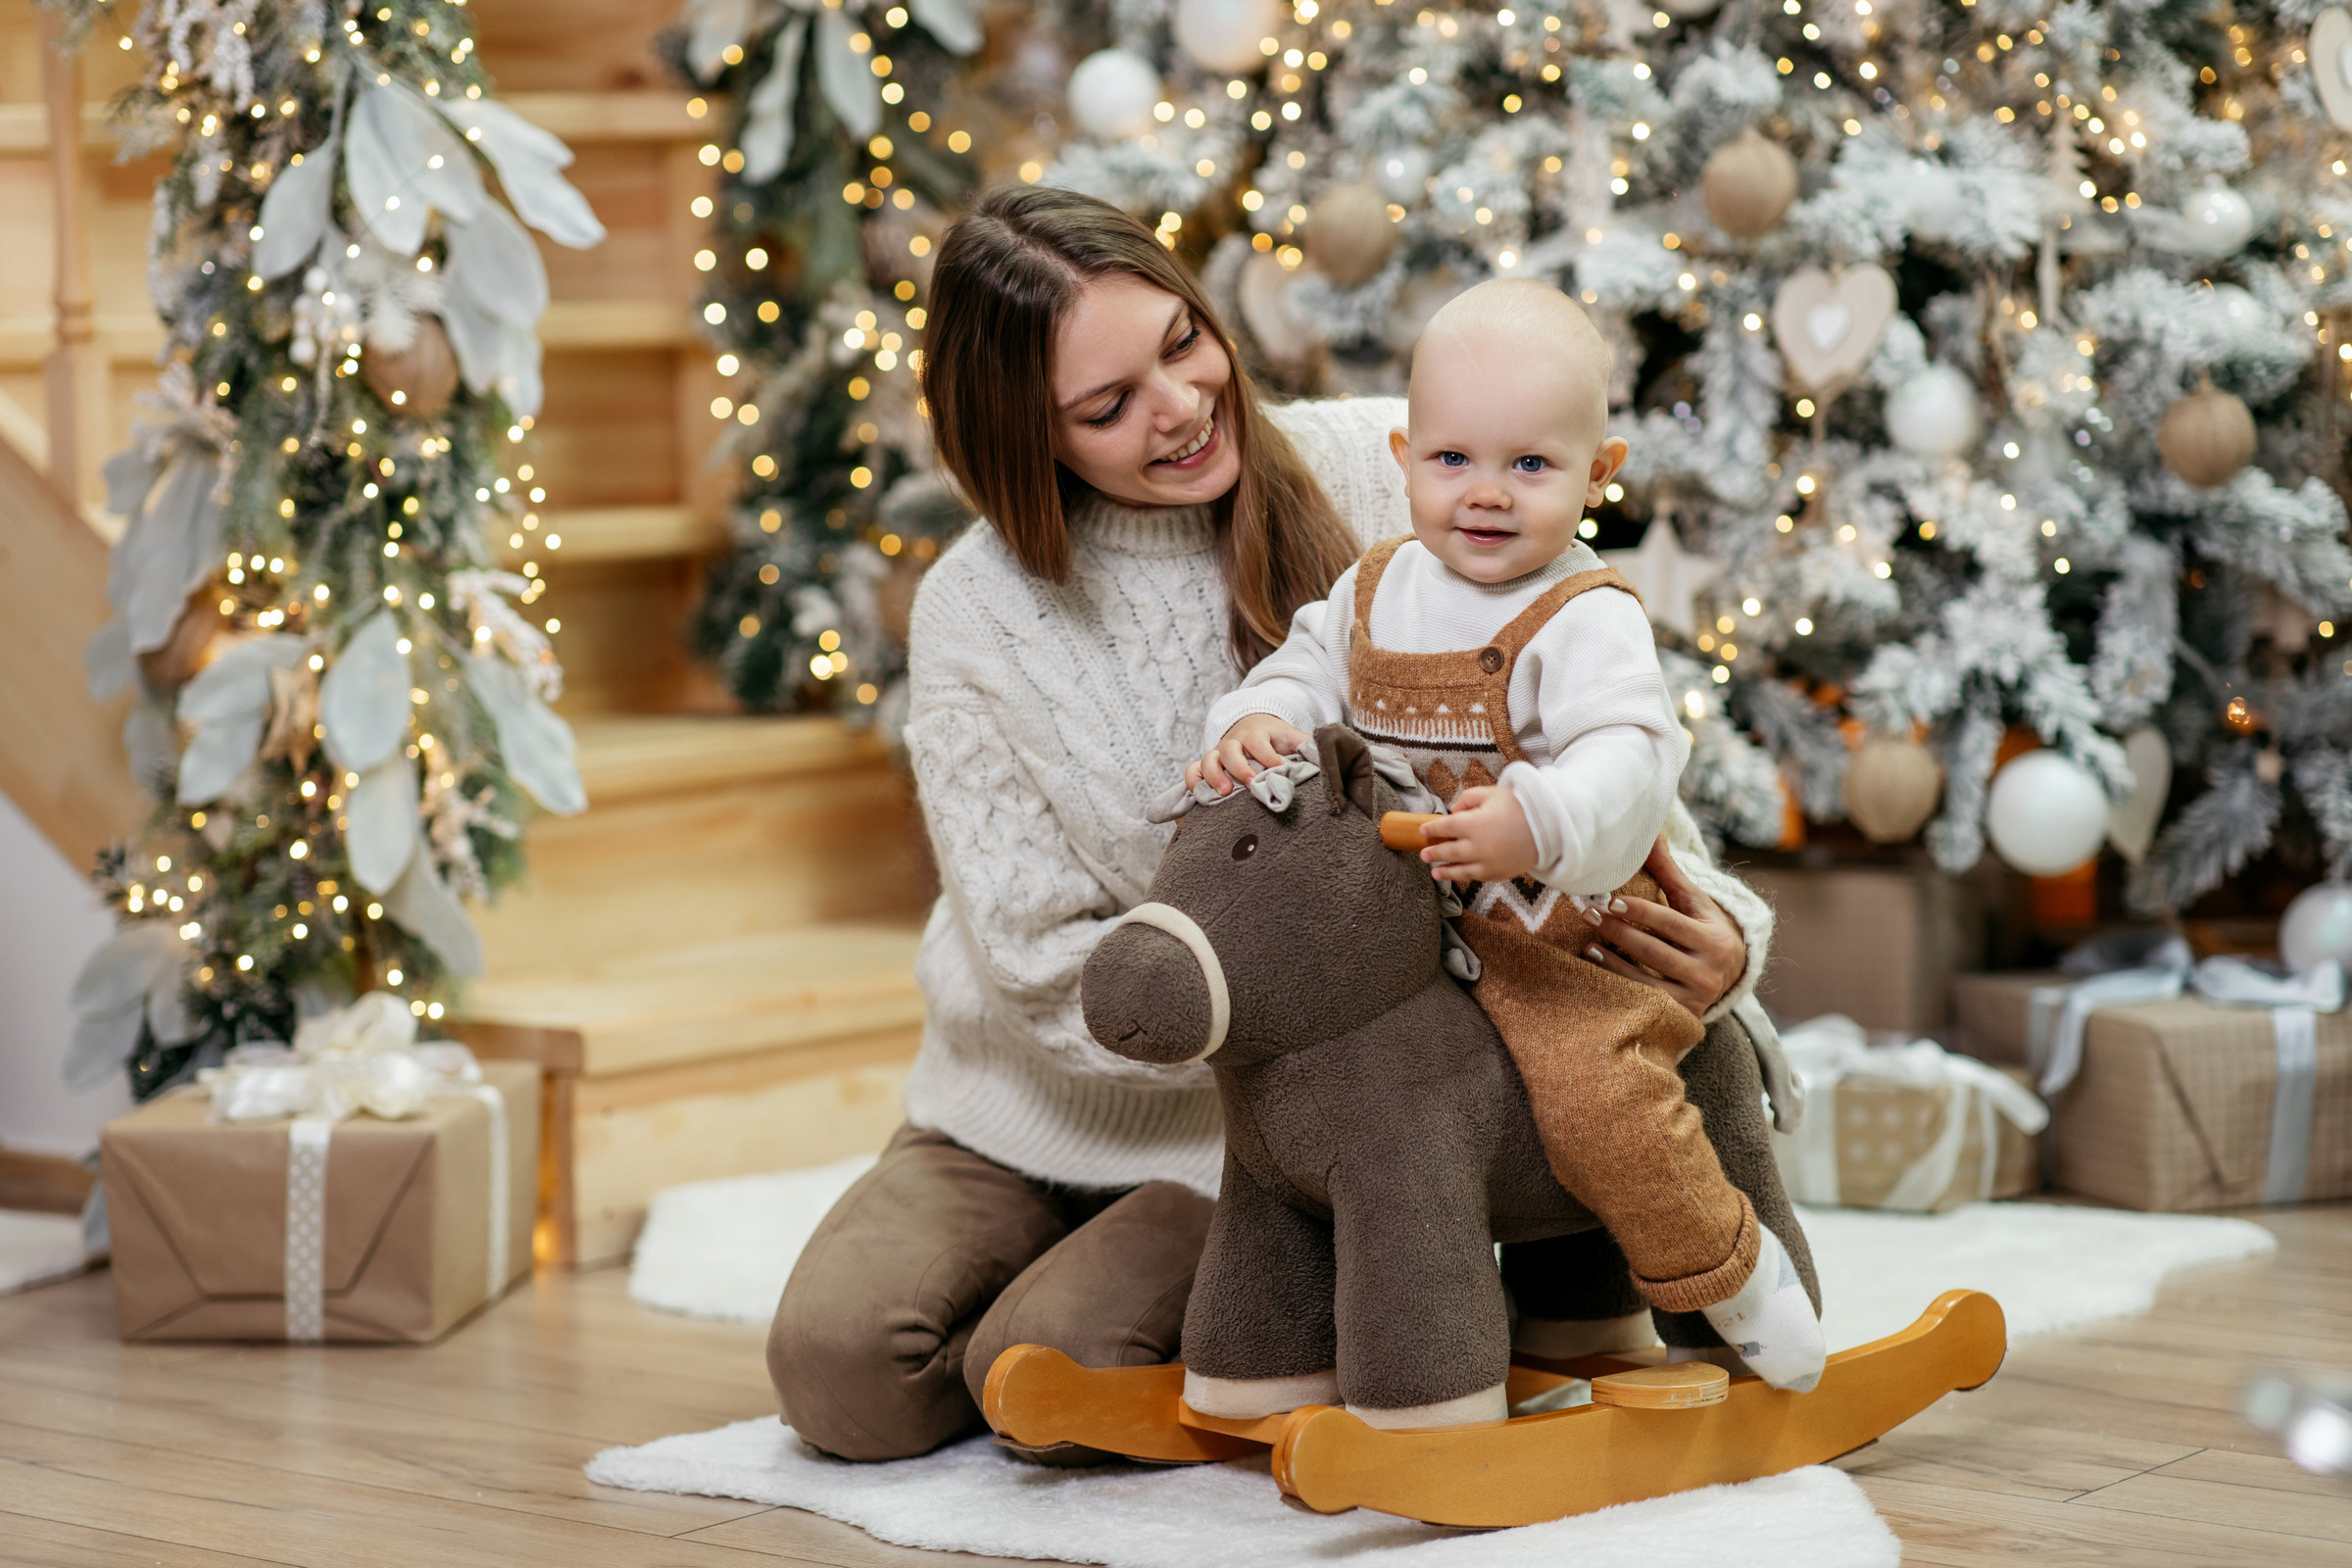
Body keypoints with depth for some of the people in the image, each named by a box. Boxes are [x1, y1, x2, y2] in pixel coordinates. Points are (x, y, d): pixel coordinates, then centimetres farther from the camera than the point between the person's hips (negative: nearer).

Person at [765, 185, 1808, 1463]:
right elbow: (1043, 965, -11)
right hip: (1044, 1108, 3)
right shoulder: (979, 615, -10)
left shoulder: (1375, 481, -11)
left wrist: (1710, 920, -27)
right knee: (840, 1367, -16)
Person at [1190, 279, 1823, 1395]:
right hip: (1395, 928, 7)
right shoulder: (1376, 590, 7)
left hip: (1554, 931, -7)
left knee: (1595, 1093, -25)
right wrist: (1256, 723, -8)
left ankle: (1730, 1269, -1)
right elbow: (1313, 668, 16)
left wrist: (1536, 825, -45)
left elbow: (1626, 759, -26)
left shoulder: (1586, 618, -15)